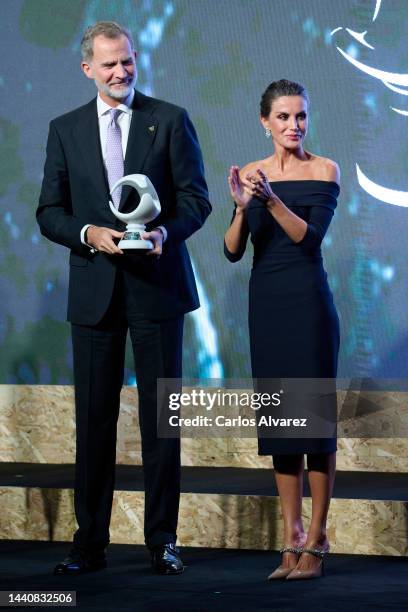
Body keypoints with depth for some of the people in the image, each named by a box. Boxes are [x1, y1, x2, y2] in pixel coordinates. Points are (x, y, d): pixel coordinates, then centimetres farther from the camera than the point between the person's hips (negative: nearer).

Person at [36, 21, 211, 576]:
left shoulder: (171, 120, 4)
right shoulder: (65, 130, 9)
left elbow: (196, 197, 0)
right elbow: (49, 212, 7)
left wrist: (166, 231, -19)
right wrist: (88, 233, -13)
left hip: (157, 286, -2)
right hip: (94, 292, 2)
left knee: (160, 415, 2)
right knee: (94, 419, 4)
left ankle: (162, 540, 10)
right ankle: (90, 542, 12)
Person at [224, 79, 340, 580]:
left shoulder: (324, 170, -2)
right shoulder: (251, 174, 8)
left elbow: (310, 237, -14)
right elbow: (233, 251, 2)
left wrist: (271, 198, -25)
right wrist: (242, 206, -15)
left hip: (308, 302, -4)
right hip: (265, 301, 4)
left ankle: (315, 539, 4)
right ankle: (291, 538, 13)